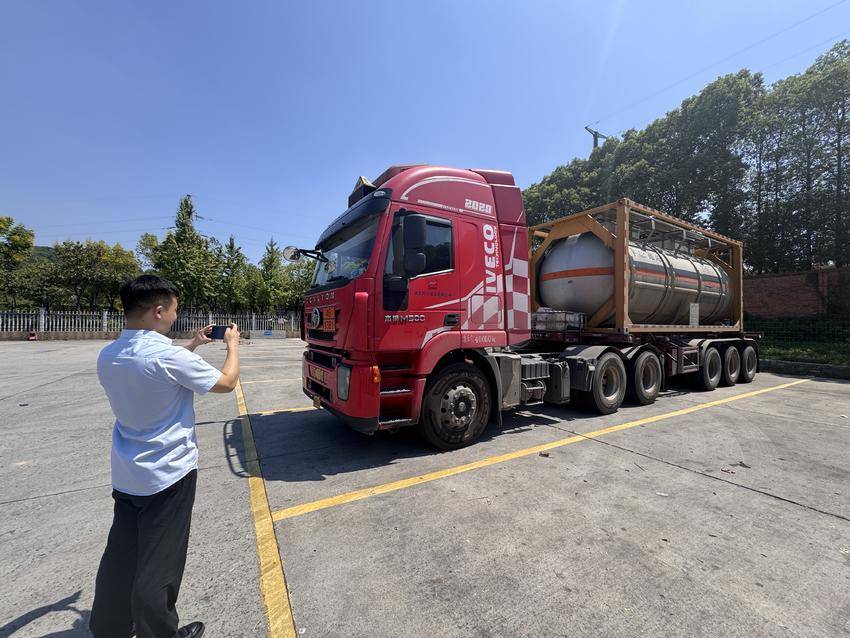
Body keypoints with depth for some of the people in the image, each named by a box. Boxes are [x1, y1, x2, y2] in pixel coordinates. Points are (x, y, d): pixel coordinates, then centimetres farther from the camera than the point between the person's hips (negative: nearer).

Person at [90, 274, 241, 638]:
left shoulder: (107, 357, -2)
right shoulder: (171, 357, -25)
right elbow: (226, 382, -12)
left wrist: (192, 345, 19)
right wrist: (232, 345, 3)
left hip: (125, 475, 7)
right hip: (169, 473, -7)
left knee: (120, 556, 21)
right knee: (159, 565, 10)